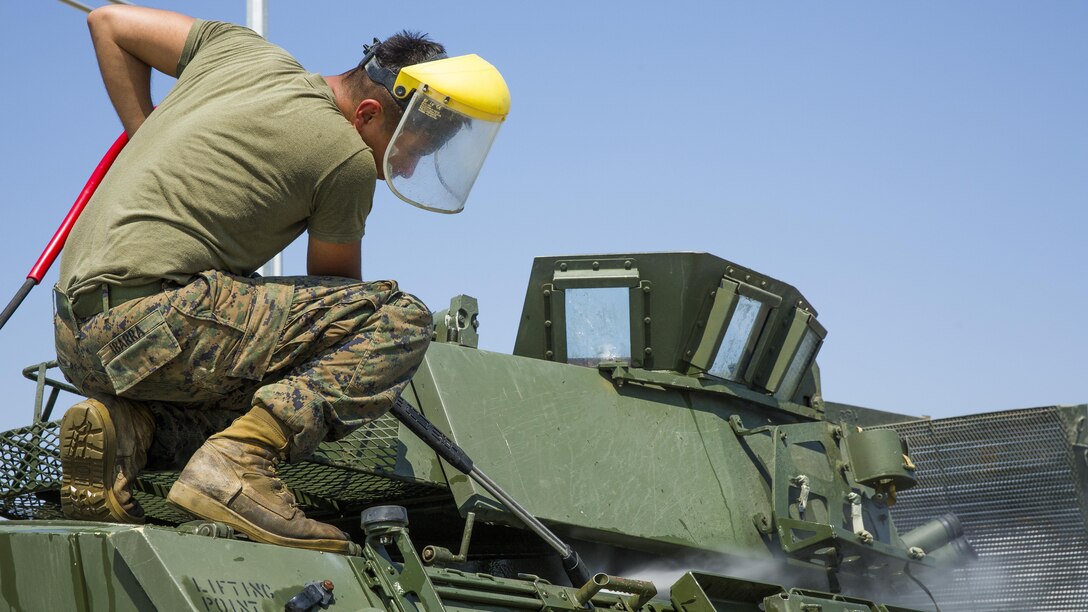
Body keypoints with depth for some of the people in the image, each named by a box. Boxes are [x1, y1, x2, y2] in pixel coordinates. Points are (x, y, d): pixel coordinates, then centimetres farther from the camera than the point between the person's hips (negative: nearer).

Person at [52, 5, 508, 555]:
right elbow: (334, 287, 10)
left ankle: (126, 429, 3)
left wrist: (151, 138, 25)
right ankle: (237, 463, -23)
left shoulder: (242, 51, 13)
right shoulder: (347, 158, -6)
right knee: (400, 320, -12)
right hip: (149, 323, -9)